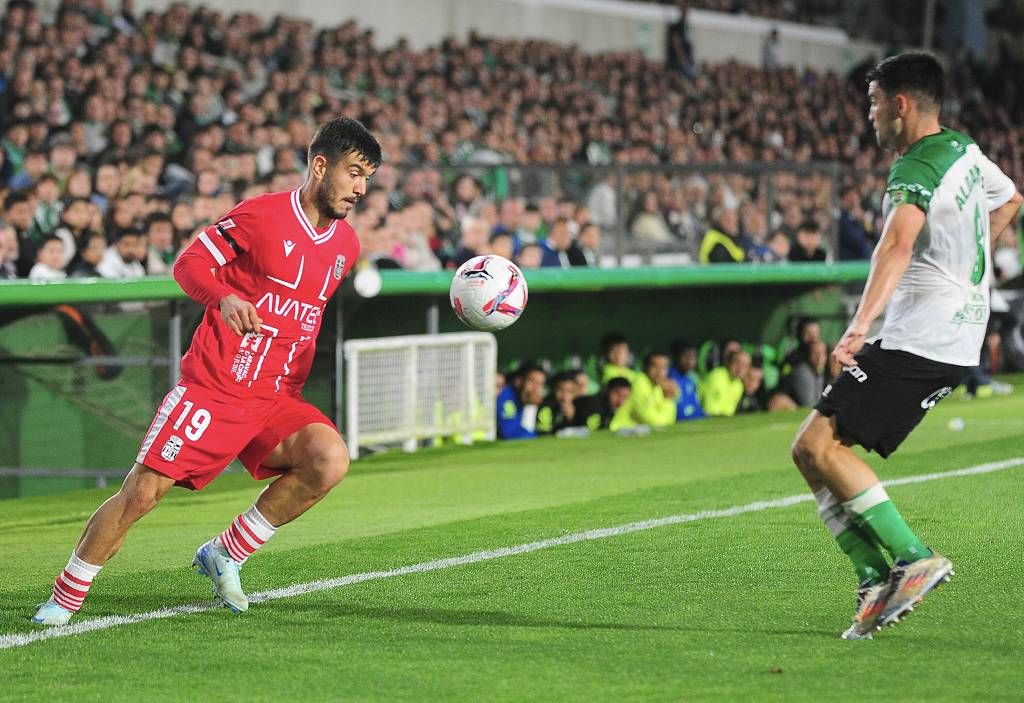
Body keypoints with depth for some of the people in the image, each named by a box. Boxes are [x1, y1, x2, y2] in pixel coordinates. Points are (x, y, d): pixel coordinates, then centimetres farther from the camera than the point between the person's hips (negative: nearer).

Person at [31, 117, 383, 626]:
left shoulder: (346, 245, 11)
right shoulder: (263, 215, -8)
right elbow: (189, 263, -5)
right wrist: (224, 297, -25)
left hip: (276, 401, 5)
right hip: (212, 389, -5)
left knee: (330, 460, -22)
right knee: (141, 493, -10)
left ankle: (225, 556, -4)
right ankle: (63, 601, 10)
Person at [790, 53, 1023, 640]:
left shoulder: (916, 170, -16)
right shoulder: (966, 152, 14)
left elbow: (898, 244, -35)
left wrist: (862, 323, -47)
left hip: (919, 342, -10)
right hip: (958, 338, 10)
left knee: (819, 446, -15)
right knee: (815, 450, 8)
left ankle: (914, 559, -15)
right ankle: (878, 580, 3)